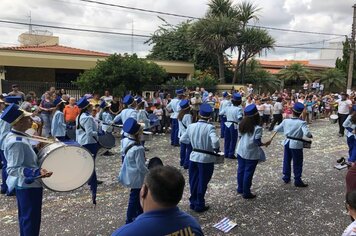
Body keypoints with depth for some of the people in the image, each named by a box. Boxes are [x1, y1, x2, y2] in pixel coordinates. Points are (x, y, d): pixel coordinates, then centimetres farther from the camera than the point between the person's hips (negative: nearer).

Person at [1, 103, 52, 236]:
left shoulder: (13, 136, 2)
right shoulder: (17, 142, -28)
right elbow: (13, 169, -29)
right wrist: (37, 172, -38)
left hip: (23, 185, 10)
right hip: (29, 186, -10)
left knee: (25, 218, 24)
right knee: (31, 220, 6)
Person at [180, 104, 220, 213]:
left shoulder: (191, 126, -2)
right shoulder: (209, 127, -18)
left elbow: (182, 139, 6)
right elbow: (215, 141, -31)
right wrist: (216, 149, -11)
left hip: (194, 157, 4)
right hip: (206, 159, -4)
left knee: (193, 181, 19)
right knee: (202, 183, 11)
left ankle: (193, 203, 32)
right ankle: (199, 205, 24)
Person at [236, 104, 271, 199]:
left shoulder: (242, 125, -1)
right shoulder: (257, 128, -20)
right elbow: (257, 142, -19)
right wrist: (265, 144, -2)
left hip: (241, 151, 6)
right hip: (251, 154, -6)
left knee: (241, 170, 17)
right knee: (248, 173, 4)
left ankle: (240, 189, 32)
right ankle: (246, 193, 14)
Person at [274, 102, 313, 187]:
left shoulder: (286, 121, -5)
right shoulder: (302, 123, -19)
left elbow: (277, 129, 5)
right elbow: (306, 133, -30)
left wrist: (275, 127, 27)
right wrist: (310, 136, -9)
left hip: (287, 143, 5)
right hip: (296, 144, -5)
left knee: (286, 161, 18)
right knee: (297, 163, 8)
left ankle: (286, 178, 30)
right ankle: (297, 180, 16)